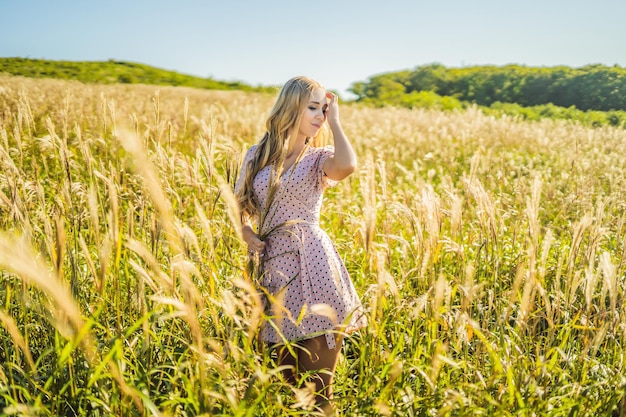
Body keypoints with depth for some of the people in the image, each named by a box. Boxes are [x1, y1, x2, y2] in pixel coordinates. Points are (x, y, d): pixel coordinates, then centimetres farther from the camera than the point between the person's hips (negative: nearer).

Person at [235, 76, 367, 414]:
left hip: (313, 263, -2)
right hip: (274, 264, 3)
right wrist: (247, 234, -4)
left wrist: (334, 121, -9)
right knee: (286, 355, 15)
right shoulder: (257, 155, 9)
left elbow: (348, 166, -23)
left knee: (318, 363, 1)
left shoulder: (320, 157, 1)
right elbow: (239, 205, 16)